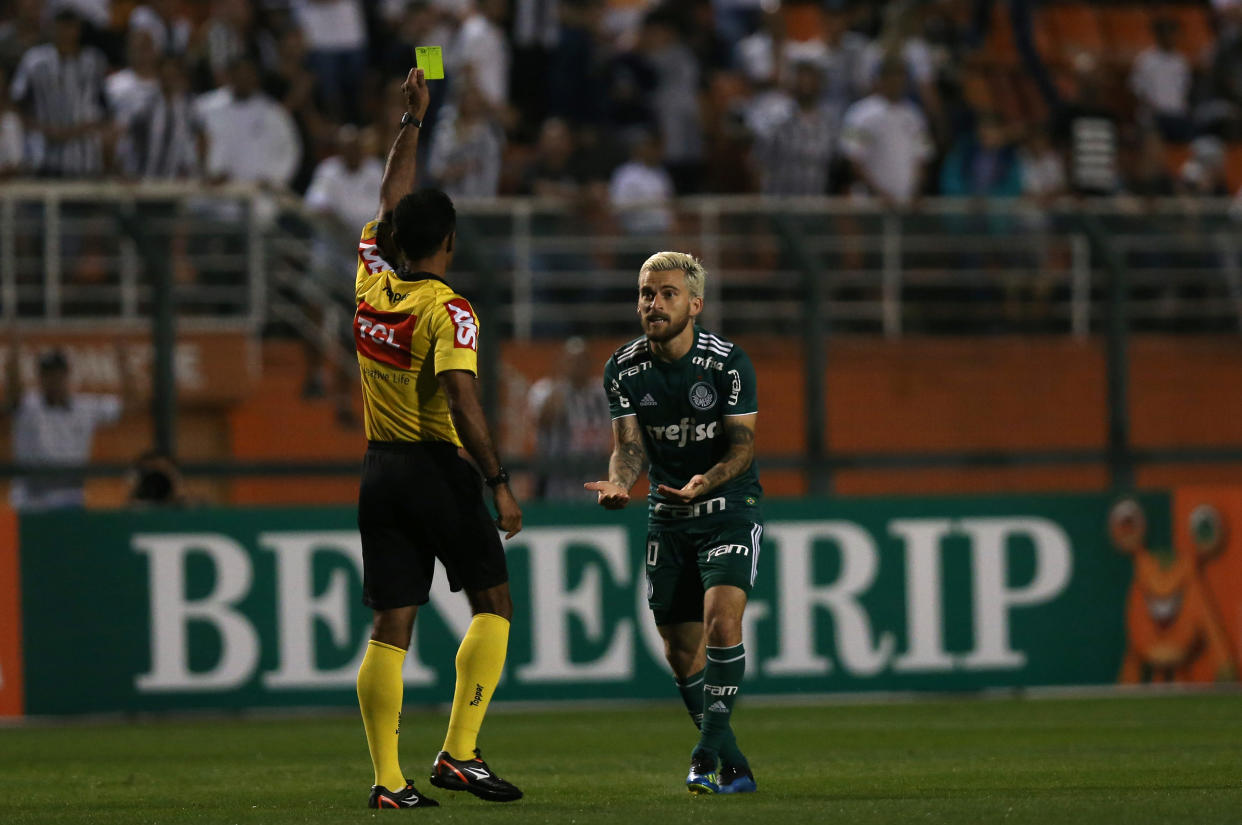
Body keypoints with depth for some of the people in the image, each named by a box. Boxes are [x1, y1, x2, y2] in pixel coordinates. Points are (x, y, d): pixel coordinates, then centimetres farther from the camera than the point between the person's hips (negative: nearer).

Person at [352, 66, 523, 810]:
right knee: (493, 604, 8)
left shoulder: (373, 283, 3)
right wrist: (500, 483, -17)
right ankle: (460, 751, -2)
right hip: (439, 469, -6)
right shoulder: (448, 312, -14)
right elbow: (463, 405, -22)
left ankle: (388, 778, -3)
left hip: (380, 471, 6)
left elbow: (391, 203, 20)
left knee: (390, 629, 3)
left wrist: (413, 119, 26)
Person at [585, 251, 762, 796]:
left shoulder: (728, 363, -13)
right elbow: (630, 444, -1)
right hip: (668, 516, 4)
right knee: (681, 650, 4)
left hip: (729, 506, -4)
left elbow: (742, 444, -13)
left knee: (721, 623, -24)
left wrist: (707, 481, -32)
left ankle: (709, 749, -16)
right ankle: (731, 767, 16)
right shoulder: (623, 369, -3)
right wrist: (620, 481, -23)